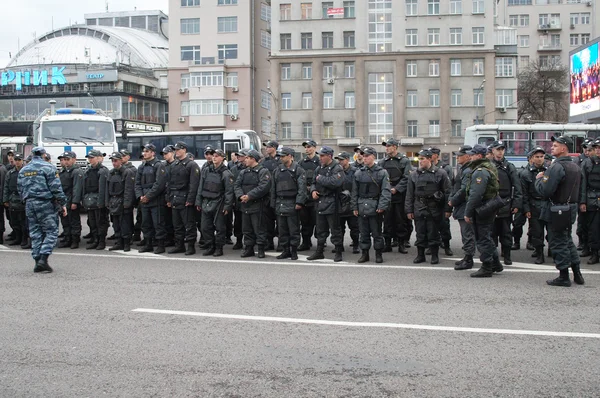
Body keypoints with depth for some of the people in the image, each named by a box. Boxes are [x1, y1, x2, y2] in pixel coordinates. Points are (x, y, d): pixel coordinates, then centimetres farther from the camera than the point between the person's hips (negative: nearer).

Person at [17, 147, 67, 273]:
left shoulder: (23, 170, 12)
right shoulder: (48, 168, -8)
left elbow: (20, 190, 15)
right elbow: (56, 188, -12)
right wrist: (63, 204, -6)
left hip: (29, 204, 6)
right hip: (46, 204, -6)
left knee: (35, 234, 10)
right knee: (51, 231, -1)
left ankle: (37, 261, 10)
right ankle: (43, 258, -14)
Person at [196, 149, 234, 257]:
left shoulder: (226, 173, -6)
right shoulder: (206, 170, 11)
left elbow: (229, 191, -8)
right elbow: (200, 187, 14)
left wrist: (227, 206, -13)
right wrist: (198, 202, 10)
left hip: (219, 203, -5)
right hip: (206, 203, 5)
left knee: (220, 227, -1)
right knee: (205, 227, 6)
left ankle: (219, 248, 10)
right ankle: (211, 246, 18)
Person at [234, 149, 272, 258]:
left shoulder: (263, 172, -5)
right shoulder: (243, 172, 16)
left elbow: (263, 187, -18)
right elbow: (236, 185, 7)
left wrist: (249, 196, -22)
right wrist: (240, 196, -13)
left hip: (257, 205, -7)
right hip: (244, 205, 7)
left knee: (259, 228, -3)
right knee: (246, 229, 11)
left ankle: (261, 249, 4)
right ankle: (248, 248, 19)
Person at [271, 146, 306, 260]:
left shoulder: (298, 170, -3)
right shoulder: (277, 170, 13)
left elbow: (302, 188, -10)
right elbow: (273, 188, 17)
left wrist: (299, 202, -19)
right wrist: (273, 204, 13)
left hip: (292, 204, -5)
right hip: (280, 203, 5)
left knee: (294, 229, -1)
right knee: (282, 229, 8)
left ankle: (294, 251, 8)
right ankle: (286, 250, 16)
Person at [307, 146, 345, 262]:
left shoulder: (337, 168, -10)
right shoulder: (319, 168, 14)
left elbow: (334, 182, -26)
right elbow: (313, 182, 22)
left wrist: (320, 179, -14)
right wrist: (313, 190, 0)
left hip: (331, 203, -7)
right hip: (319, 202, 7)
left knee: (335, 229, -1)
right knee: (320, 229, 14)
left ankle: (338, 252, 8)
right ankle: (319, 251, 23)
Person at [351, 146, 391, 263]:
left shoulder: (382, 172, -2)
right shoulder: (358, 173, 9)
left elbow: (386, 191, -7)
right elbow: (355, 192, 13)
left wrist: (382, 206, -17)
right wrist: (354, 207, 7)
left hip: (375, 208, -3)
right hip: (362, 207, 3)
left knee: (377, 232, 3)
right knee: (364, 232, 8)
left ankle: (378, 254, 15)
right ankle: (365, 253, 18)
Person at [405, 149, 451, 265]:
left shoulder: (440, 173, -2)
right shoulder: (414, 174, 8)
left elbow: (447, 192, -2)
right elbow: (409, 194, 9)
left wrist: (447, 209, -6)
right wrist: (409, 210, 5)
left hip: (434, 208, -3)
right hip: (419, 208, 3)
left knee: (433, 233, 3)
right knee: (420, 233, 6)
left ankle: (435, 255, 14)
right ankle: (420, 255, 17)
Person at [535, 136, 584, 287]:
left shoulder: (556, 167, -19)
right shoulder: (576, 167, 11)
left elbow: (545, 191, -24)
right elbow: (579, 191, 18)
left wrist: (539, 179, -7)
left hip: (557, 210, -9)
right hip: (571, 208, 9)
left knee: (558, 242, 0)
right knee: (567, 240, 19)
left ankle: (564, 277, 6)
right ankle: (577, 274, 22)